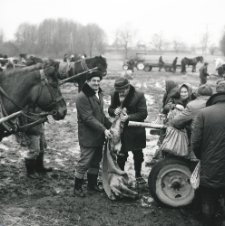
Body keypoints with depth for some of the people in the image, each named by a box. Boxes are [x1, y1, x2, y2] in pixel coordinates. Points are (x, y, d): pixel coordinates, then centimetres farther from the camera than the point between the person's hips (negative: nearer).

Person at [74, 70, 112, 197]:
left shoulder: (99, 94, 11)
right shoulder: (82, 97, -18)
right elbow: (88, 118, -23)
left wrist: (110, 125, 8)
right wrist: (104, 129, -26)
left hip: (99, 135, 8)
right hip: (88, 136, -8)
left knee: (96, 161, 17)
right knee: (85, 162, -2)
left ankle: (92, 183, 32)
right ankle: (78, 187, 13)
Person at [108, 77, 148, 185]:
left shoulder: (139, 96, -13)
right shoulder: (114, 95, -1)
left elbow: (143, 113, -15)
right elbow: (110, 109, 8)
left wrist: (129, 117, -27)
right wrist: (114, 111, -16)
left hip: (136, 131, -2)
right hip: (121, 131, 2)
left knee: (138, 155, 13)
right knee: (121, 155, 8)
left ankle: (138, 175, 32)